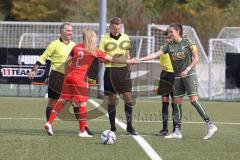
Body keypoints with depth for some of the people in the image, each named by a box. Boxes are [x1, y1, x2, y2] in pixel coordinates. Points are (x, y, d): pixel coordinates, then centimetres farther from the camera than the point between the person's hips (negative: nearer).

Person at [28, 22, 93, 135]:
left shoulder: (73, 45, 9)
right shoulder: (55, 44, -7)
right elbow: (43, 58, -4)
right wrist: (34, 70, -9)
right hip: (56, 77, -4)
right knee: (52, 102, 4)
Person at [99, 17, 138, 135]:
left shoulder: (125, 37, 11)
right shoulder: (105, 39, -1)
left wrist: (129, 66, 17)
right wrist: (112, 57, -17)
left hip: (123, 69, 3)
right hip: (110, 70, -3)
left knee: (128, 97, -4)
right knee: (112, 99, 0)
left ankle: (129, 126, 2)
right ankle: (112, 127, 9)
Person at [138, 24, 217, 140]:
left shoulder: (187, 43, -4)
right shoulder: (169, 46, 8)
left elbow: (196, 58, -3)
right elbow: (156, 54, 3)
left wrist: (187, 69, -14)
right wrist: (139, 59, -5)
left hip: (189, 75, -6)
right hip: (177, 77, 6)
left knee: (194, 100, -15)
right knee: (176, 103, 2)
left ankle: (210, 125, -13)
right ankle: (177, 131, 6)